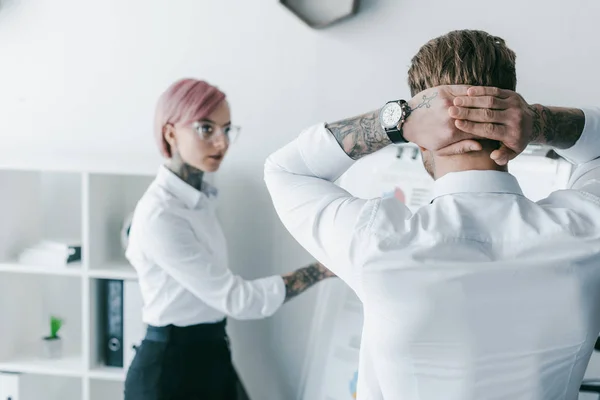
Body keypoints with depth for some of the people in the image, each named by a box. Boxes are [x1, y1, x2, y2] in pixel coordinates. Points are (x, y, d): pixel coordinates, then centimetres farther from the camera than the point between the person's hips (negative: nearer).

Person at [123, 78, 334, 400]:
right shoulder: (160, 215, -22)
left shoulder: (199, 197, 6)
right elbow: (237, 298, -23)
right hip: (169, 368, -8)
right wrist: (324, 268, -21)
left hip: (210, 357, 8)